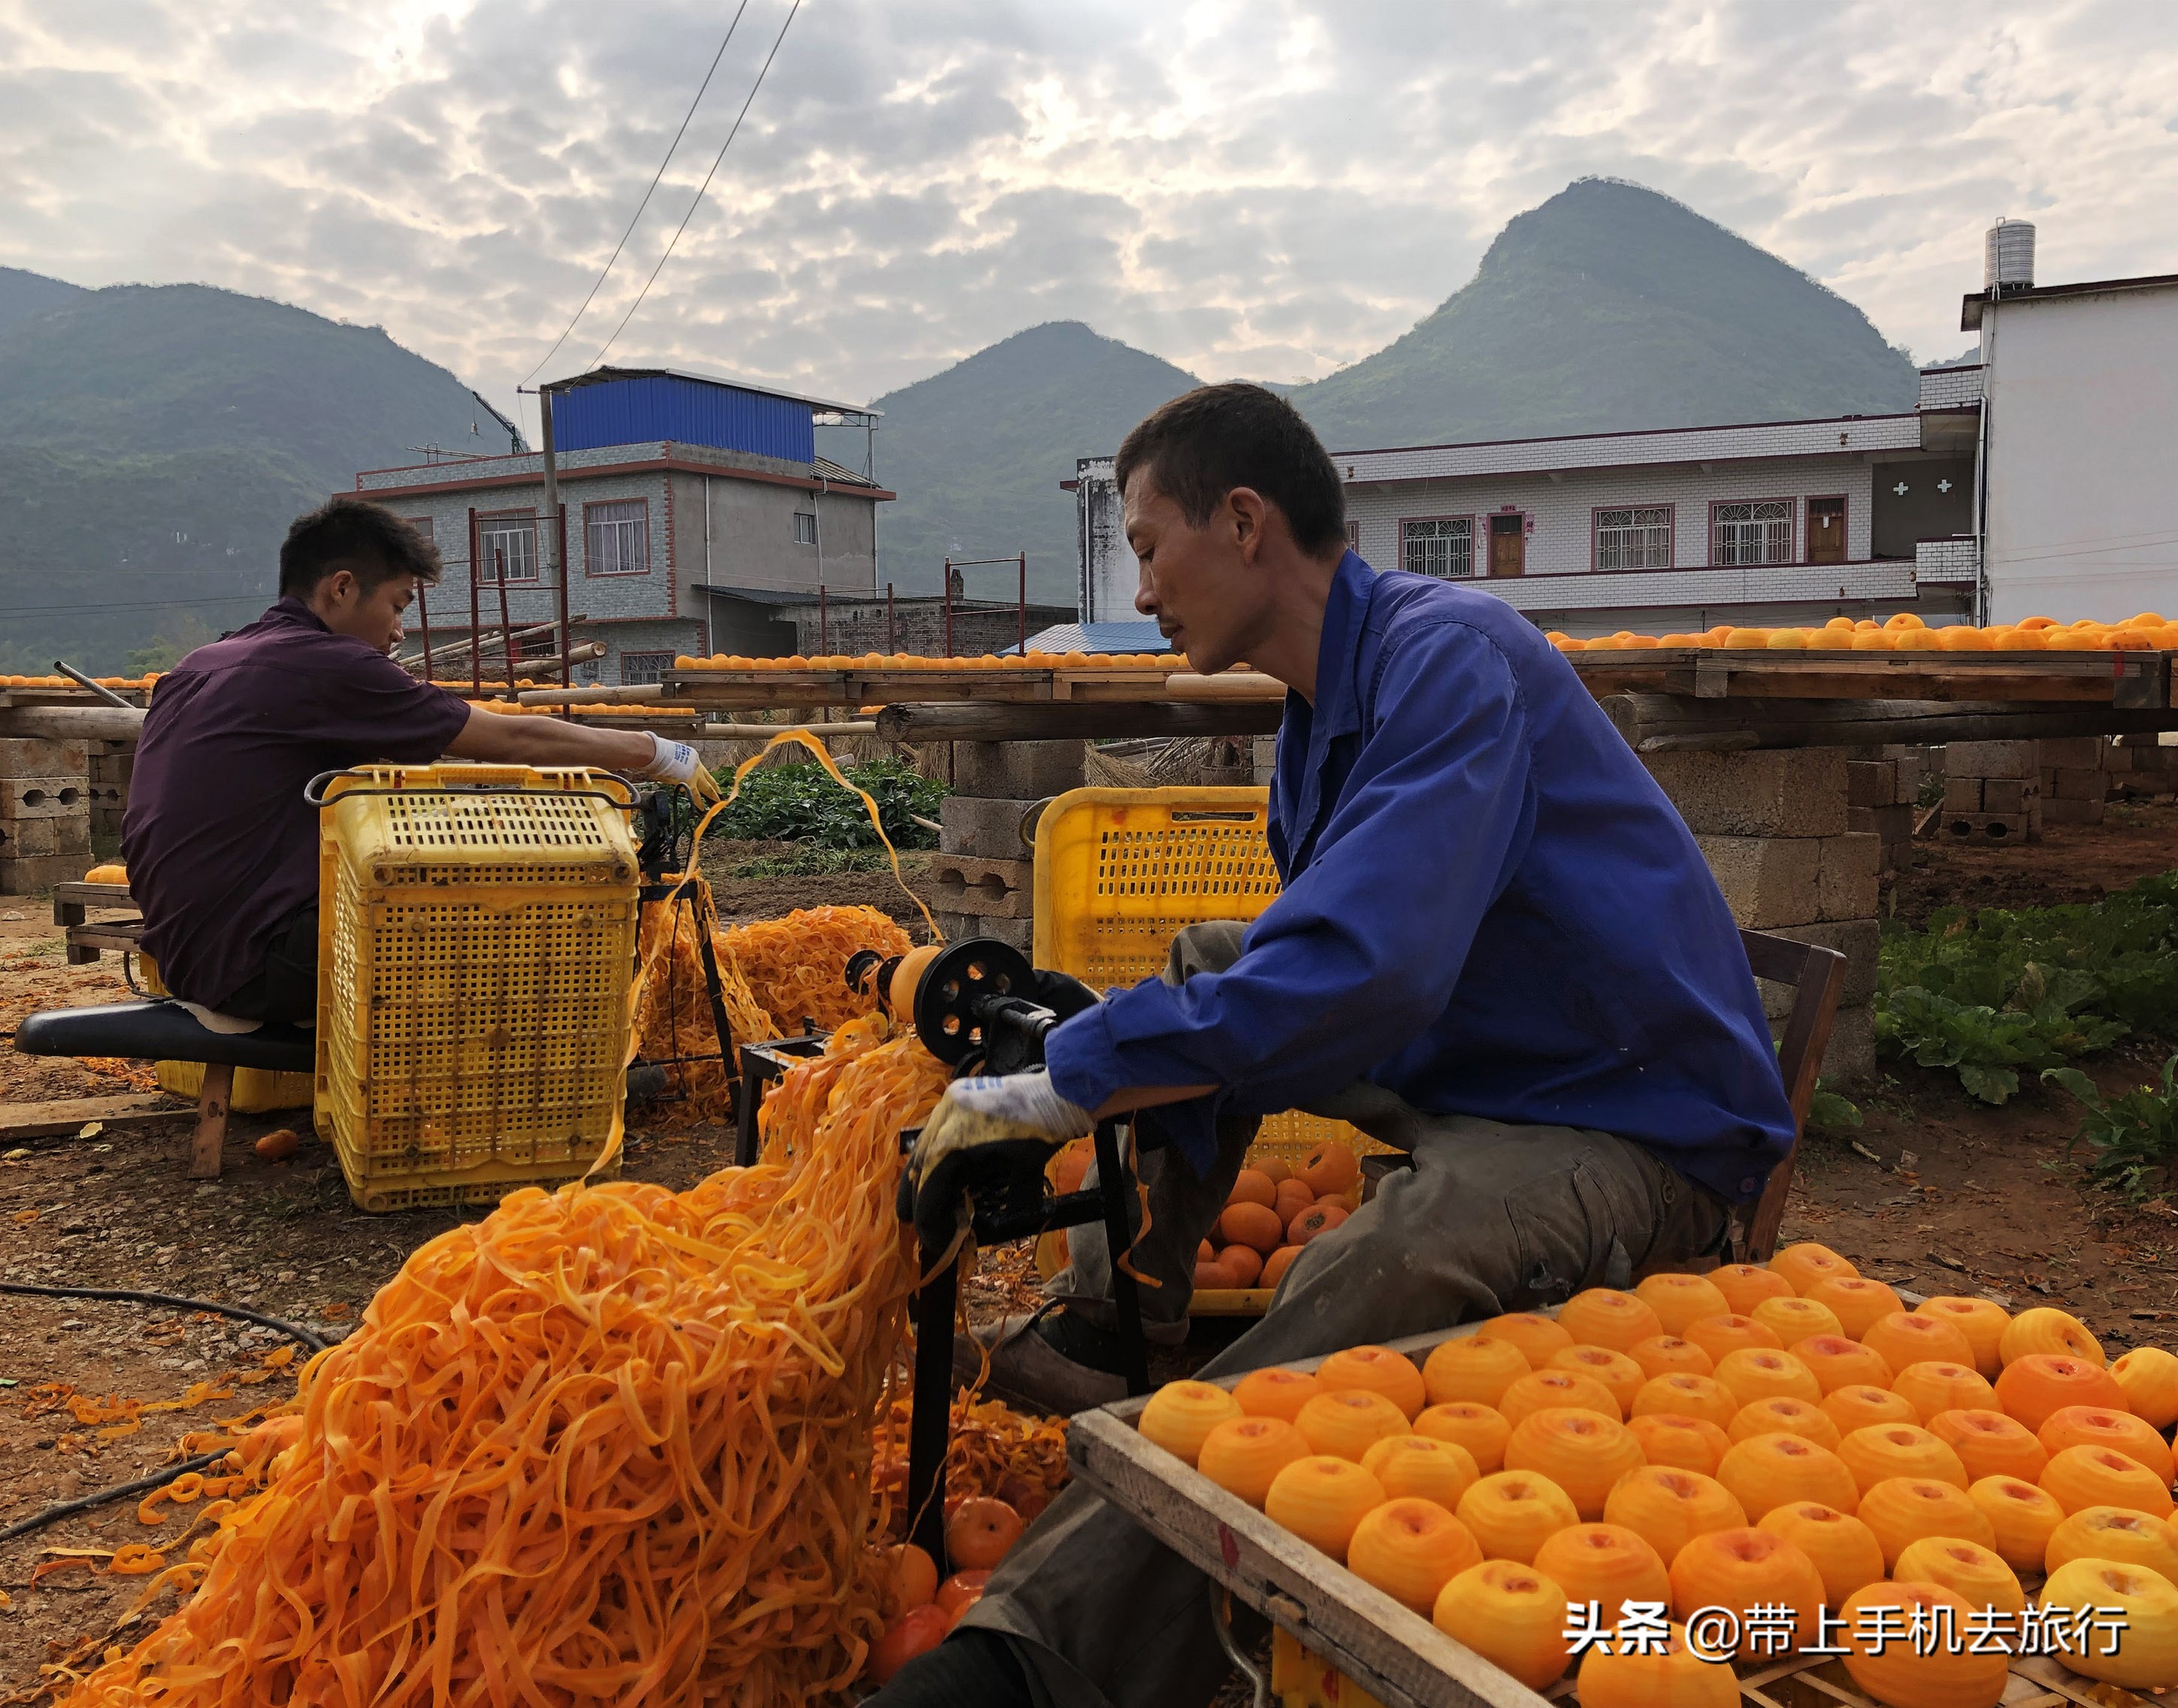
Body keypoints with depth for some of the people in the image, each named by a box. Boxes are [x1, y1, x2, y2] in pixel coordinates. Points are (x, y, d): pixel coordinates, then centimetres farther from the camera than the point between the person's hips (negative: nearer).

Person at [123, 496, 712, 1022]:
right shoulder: (324, 666, -12)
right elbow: (515, 741, -7)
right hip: (255, 968, -9)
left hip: (182, 956, 9)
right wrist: (655, 752, 4)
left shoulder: (194, 668, 14)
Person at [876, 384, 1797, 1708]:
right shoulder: (1327, 704, 9)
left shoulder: (1448, 657, -21)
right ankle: (1111, 1337, 4)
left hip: (1638, 1131, -10)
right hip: (1457, 1071, 10)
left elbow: (1350, 976, -33)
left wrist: (1058, 1088, -25)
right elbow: (1321, 957, 15)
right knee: (1197, 965, 10)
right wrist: (1082, 1043, 3)